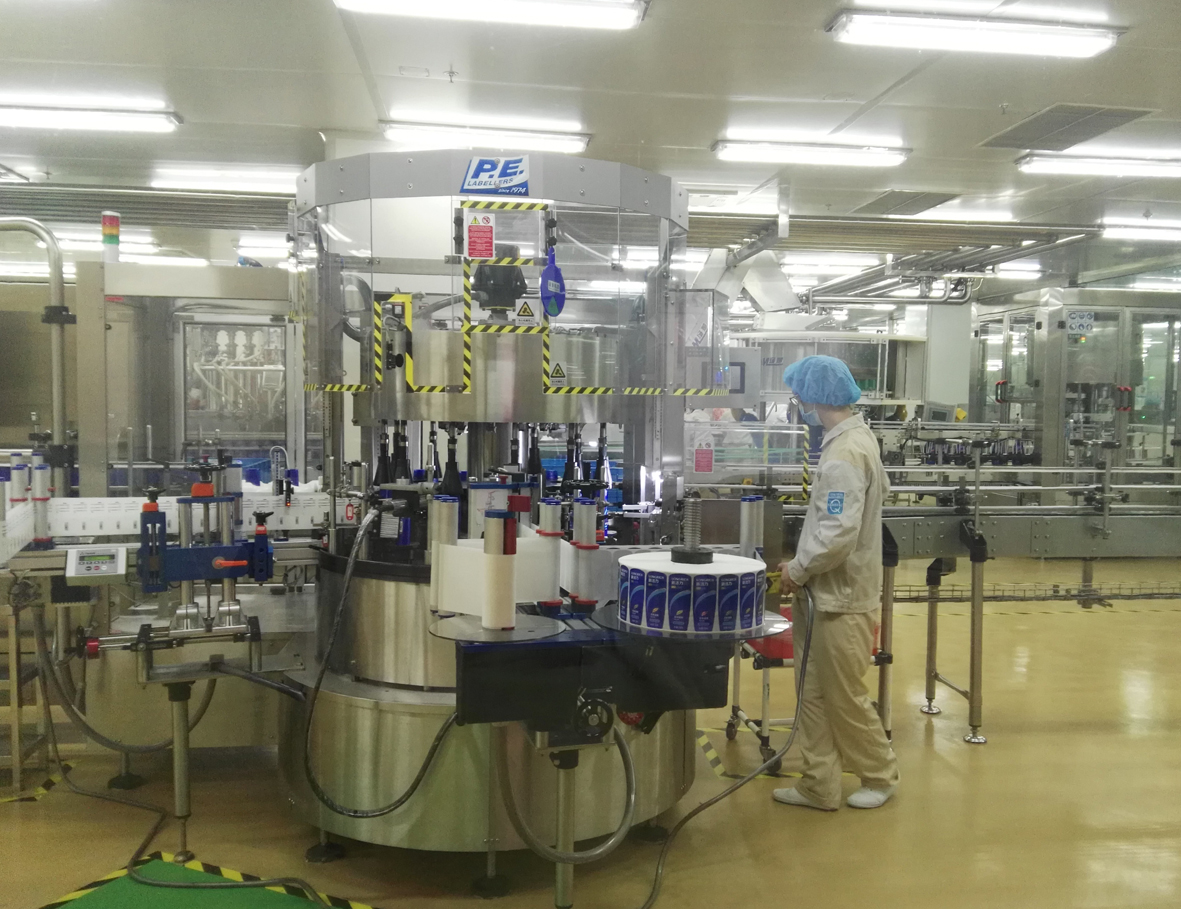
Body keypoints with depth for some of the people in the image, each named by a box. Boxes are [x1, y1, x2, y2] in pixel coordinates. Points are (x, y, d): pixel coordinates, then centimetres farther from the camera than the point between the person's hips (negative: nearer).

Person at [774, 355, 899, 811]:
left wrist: (798, 570, -13)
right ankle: (819, 786, 24)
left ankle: (880, 775, 29)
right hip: (826, 593, 10)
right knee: (814, 693, 15)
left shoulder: (844, 455, -23)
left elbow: (838, 534, -29)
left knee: (845, 698, 9)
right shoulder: (856, 437, 8)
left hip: (841, 600, -10)